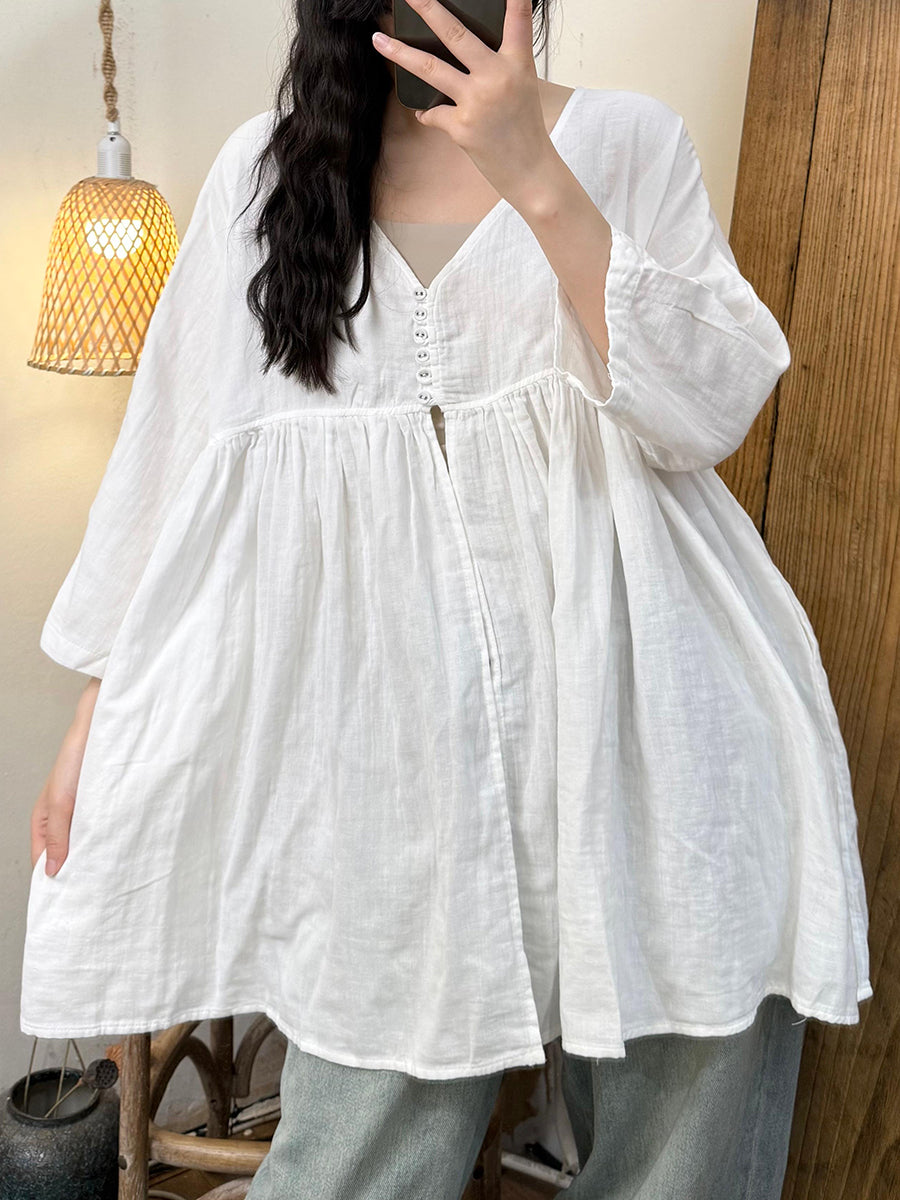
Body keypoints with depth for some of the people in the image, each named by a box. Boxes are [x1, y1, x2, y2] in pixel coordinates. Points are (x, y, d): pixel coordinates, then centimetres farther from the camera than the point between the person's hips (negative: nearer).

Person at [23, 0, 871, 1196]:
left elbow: (708, 411, -4)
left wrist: (538, 179, -13)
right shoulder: (265, 166, 11)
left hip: (627, 696, 1)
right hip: (393, 724, 0)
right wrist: (101, 708, 8)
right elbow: (175, 441, 10)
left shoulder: (628, 138, 8)